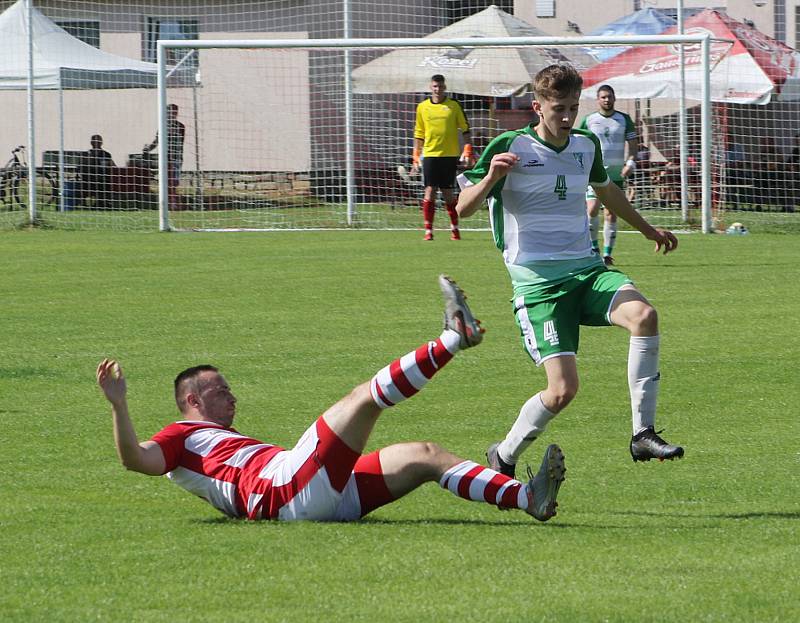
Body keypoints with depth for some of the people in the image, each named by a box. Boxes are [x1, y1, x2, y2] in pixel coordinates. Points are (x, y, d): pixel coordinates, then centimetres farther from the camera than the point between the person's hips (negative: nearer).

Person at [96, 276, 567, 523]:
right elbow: (135, 458, -8)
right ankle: (455, 336, -25)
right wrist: (118, 404, -20)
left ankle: (528, 499, -11)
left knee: (427, 455, 1)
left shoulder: (227, 440, 40)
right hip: (286, 489, -9)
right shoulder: (182, 437, 12)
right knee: (365, 397, -17)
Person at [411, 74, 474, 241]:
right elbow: (419, 135, 14)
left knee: (447, 193, 1)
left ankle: (454, 229, 15)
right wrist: (416, 158, 9)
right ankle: (428, 230, -5)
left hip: (450, 155, -1)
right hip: (430, 154, 1)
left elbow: (465, 130, 6)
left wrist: (468, 152, -3)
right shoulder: (422, 107, 8)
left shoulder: (453, 106, 3)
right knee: (430, 191, -7)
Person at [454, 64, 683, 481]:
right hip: (537, 281, -5)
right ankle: (503, 457, 11)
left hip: (587, 269, 5)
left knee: (643, 315, -27)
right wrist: (490, 178, -26)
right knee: (563, 389, -16)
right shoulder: (510, 148, -5)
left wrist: (649, 230, 46)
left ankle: (643, 434, -19)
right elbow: (462, 209, -6)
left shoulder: (586, 145, 11)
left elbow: (606, 189, 33)